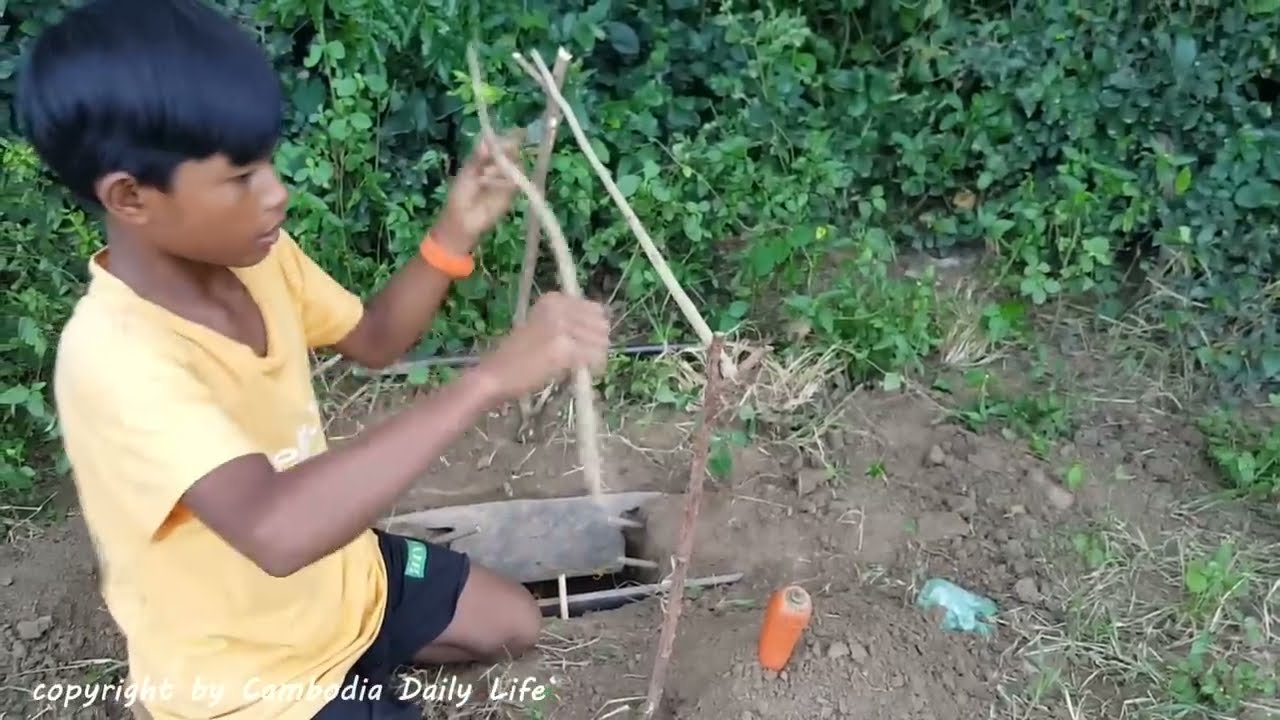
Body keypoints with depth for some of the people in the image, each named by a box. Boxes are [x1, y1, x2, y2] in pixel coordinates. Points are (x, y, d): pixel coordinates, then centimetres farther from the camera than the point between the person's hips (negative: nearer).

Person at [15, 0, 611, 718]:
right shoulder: (114, 355, -36)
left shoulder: (250, 254, -12)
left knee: (515, 625, 17)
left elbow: (374, 339, 3)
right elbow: (277, 530, -50)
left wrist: (455, 234, -14)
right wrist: (492, 376, -50)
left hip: (332, 572, 7)